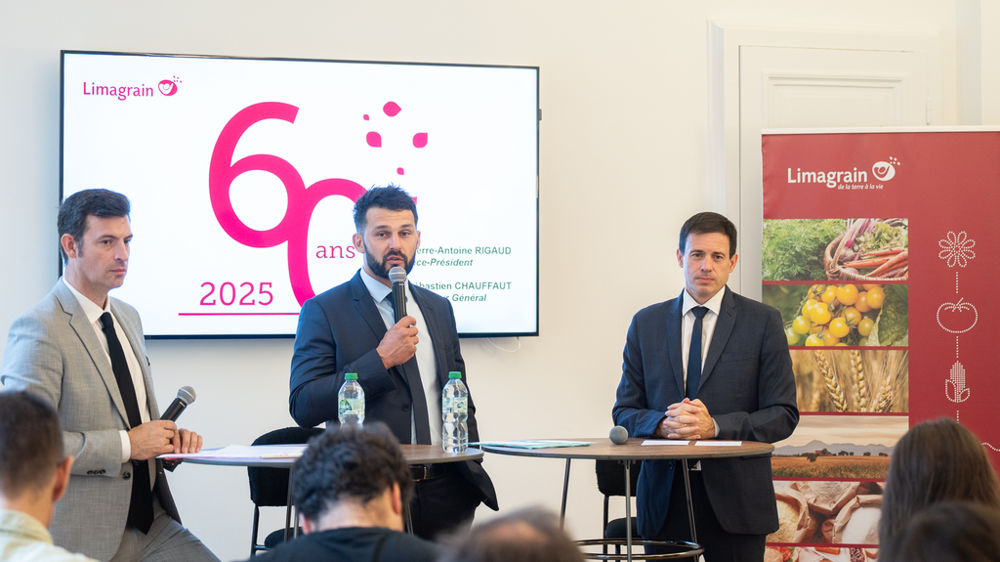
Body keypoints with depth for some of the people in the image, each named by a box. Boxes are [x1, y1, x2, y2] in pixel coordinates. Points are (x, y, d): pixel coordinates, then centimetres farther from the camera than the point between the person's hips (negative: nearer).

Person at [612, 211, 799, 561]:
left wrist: (715, 426, -15)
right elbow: (625, 411, 10)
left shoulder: (763, 322, 3)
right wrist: (661, 424, -13)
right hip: (664, 501, 2)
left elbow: (783, 414, -2)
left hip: (735, 505, -2)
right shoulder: (646, 324, 11)